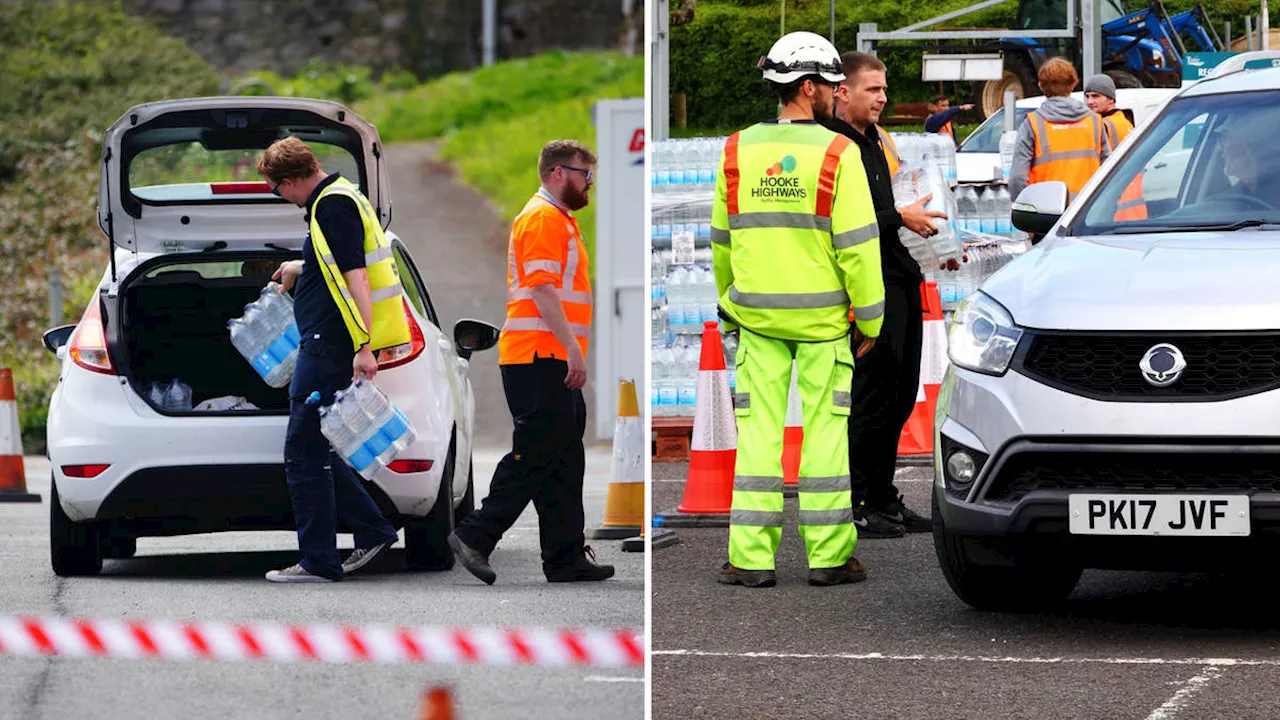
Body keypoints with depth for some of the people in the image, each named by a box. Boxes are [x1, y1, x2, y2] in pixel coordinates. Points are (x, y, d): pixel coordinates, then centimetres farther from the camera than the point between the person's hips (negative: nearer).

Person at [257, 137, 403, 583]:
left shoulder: (333, 205, -13)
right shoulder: (338, 198, 19)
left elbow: (355, 276, -23)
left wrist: (363, 347, -29)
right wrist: (298, 270, 54)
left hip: (328, 346, -11)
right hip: (324, 347, 11)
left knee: (306, 453, -6)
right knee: (314, 450, 15)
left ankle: (319, 561, -5)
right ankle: (373, 531, 17)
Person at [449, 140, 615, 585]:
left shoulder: (561, 219, 23)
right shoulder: (542, 218, -10)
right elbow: (542, 288, -20)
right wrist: (572, 347, -24)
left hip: (554, 361, 10)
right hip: (539, 357, -10)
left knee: (564, 462, 8)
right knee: (535, 456, -11)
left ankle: (566, 558, 8)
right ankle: (475, 536, -7)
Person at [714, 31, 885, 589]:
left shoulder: (738, 151, 3)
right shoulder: (837, 154, -10)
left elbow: (723, 242, 10)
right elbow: (857, 245, -11)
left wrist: (731, 308, 21)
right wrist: (870, 318, -3)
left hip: (757, 315, 3)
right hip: (822, 318, -3)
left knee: (759, 429, 5)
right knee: (826, 428, 4)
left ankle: (751, 558, 2)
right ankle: (829, 555, 6)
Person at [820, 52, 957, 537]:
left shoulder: (874, 142, 19)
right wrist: (900, 218, -20)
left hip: (902, 282, 10)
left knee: (900, 396, 12)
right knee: (873, 396, -8)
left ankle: (883, 500, 18)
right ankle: (856, 504, -2)